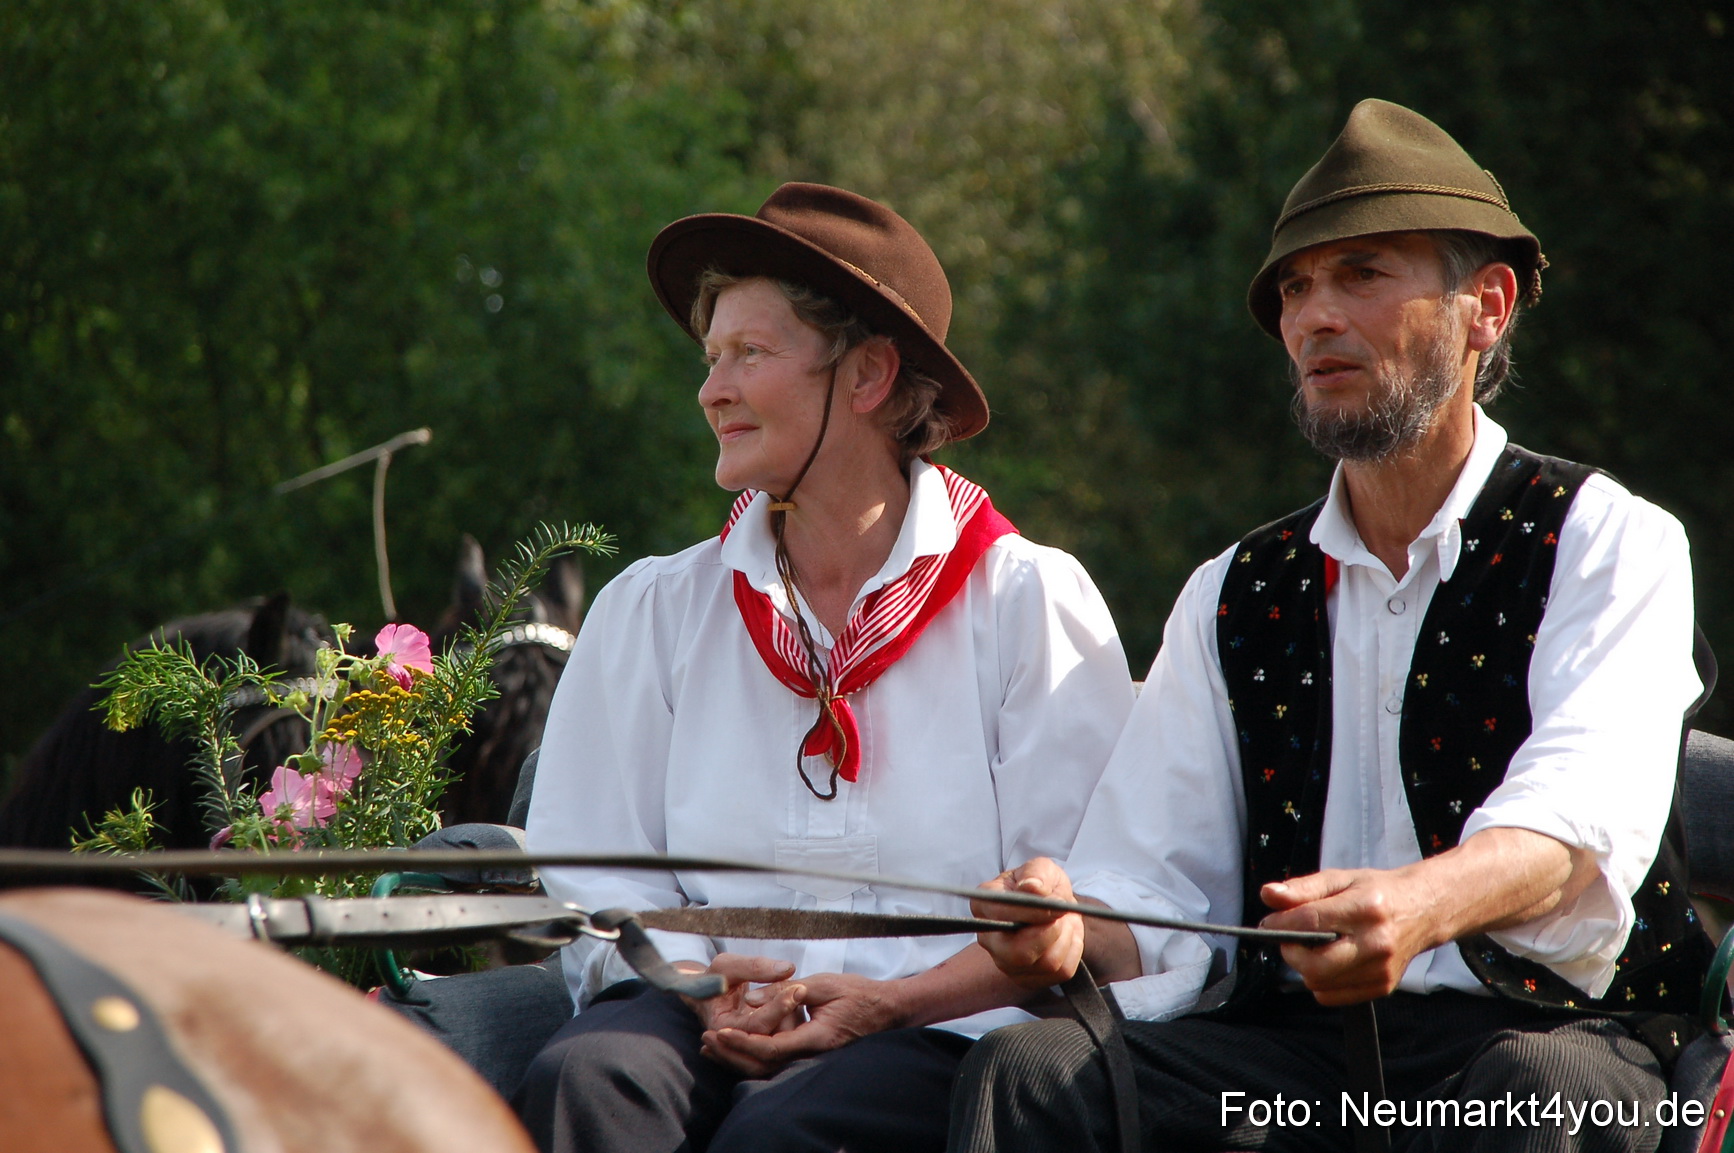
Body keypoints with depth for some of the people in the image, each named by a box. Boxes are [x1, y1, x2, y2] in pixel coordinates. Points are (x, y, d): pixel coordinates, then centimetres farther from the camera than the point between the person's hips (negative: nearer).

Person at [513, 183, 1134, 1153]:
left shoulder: (1028, 600, 7)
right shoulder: (654, 611, 17)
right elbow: (596, 879, 11)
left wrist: (894, 1000, -15)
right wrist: (702, 991, -11)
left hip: (941, 1036, -3)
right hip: (717, 1028, 3)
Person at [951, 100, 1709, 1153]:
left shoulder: (1610, 542, 3)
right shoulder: (1232, 597, 18)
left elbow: (1585, 815, -17)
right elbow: (1162, 898, 9)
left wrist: (1414, 906, -40)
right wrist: (1074, 928, -17)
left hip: (1545, 1033, -3)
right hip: (1291, 1048, 3)